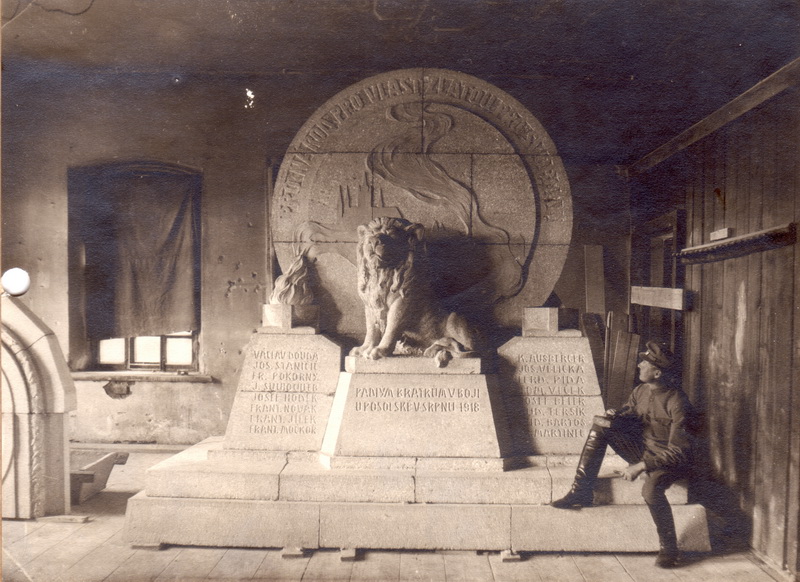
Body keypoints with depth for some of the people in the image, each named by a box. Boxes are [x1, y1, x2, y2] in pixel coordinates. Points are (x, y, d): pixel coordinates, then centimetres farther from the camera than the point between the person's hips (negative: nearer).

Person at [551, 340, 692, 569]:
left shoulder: (677, 402, -23)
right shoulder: (640, 392, 0)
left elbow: (678, 451, -25)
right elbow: (626, 416, 11)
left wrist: (641, 466, -28)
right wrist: (612, 418, -15)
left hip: (670, 460, -7)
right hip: (642, 449, 7)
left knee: (651, 489, -38)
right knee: (600, 427, -11)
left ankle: (668, 550, -12)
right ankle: (581, 492, -10)